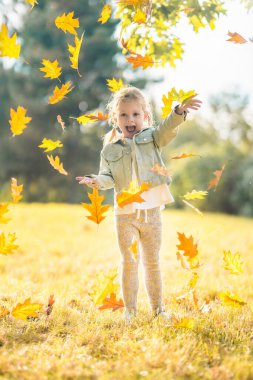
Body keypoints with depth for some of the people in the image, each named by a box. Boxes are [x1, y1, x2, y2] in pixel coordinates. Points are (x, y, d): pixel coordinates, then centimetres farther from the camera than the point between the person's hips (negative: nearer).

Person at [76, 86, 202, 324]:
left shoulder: (151, 137, 2)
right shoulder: (110, 149, 2)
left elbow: (167, 129, -16)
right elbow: (109, 177, 0)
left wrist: (179, 112, -35)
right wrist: (96, 180, -22)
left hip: (151, 211, 0)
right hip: (124, 213, 0)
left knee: (152, 262, 11)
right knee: (128, 262, 8)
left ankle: (158, 309, 24)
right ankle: (129, 311, 20)